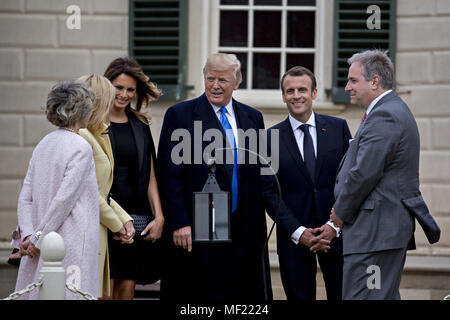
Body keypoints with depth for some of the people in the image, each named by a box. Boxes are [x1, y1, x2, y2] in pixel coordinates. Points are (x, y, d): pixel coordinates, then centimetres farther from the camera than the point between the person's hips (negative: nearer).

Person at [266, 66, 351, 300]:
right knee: (299, 297, 2)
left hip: (336, 234, 0)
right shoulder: (272, 137, 3)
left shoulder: (338, 128, 5)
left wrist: (336, 226, -7)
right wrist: (298, 232, -9)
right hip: (293, 238, 0)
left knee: (341, 295, -1)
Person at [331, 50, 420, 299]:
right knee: (386, 297, 12)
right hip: (394, 226, 11)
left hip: (375, 231, -11)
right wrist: (342, 210, 12)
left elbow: (363, 174, -20)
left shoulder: (384, 117, -15)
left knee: (360, 297, -12)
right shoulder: (396, 111, 19)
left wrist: (341, 213, -7)